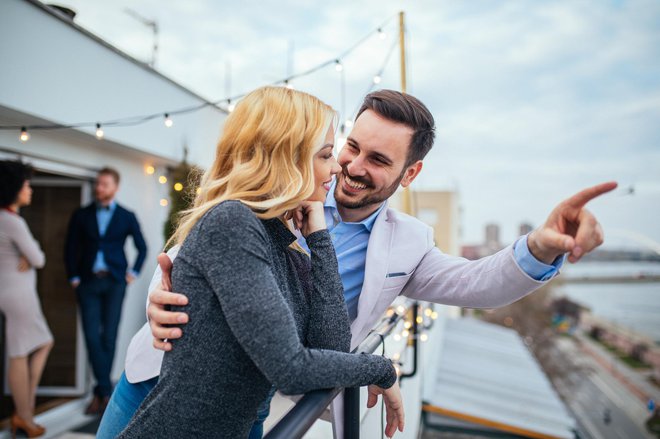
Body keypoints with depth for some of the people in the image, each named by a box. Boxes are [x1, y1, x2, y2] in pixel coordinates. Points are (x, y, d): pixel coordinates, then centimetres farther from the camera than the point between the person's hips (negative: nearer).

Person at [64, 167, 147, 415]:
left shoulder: (127, 217, 5)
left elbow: (142, 248, 13)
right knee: (92, 336, -6)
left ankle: (100, 393, 12)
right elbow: (71, 249, 10)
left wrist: (133, 272, 5)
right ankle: (106, 390, 0)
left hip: (114, 282, -1)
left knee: (108, 337, 1)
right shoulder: (81, 215, 8)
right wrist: (73, 278, 2)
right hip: (88, 282, 1)